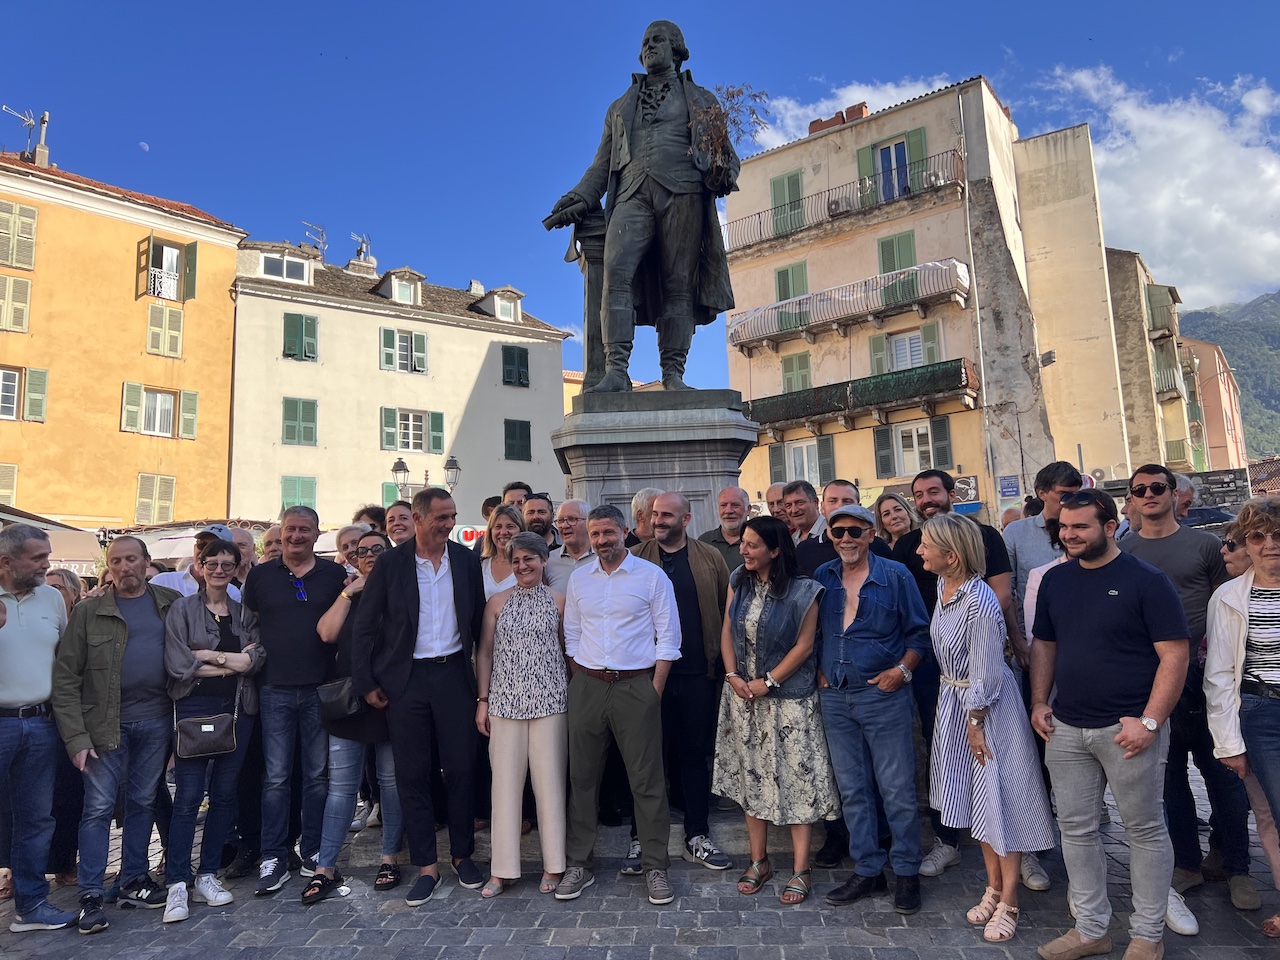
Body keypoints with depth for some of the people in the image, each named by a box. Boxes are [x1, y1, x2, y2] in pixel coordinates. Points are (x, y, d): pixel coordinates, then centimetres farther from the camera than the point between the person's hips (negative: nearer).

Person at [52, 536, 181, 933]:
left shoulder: (171, 603, 4)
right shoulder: (88, 612, -2)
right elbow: (65, 679, -4)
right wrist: (76, 737, -10)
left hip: (156, 721, 2)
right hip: (106, 723, -2)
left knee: (143, 802, 13)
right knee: (99, 807, 2)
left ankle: (133, 880, 26)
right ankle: (91, 896, 13)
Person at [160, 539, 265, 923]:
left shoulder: (244, 613, 11)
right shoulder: (182, 609, 2)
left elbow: (256, 658, -4)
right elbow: (177, 664, -9)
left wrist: (207, 655, -14)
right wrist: (232, 663, -8)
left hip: (237, 709, 3)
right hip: (195, 708, -3)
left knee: (224, 794, 8)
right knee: (188, 796, -4)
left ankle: (208, 876, 18)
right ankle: (177, 884, 4)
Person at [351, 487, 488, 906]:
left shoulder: (466, 560, 2)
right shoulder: (390, 563, -3)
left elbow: (479, 619, 7)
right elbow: (365, 626, -1)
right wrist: (366, 682, -5)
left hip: (454, 674, 1)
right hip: (406, 680, -1)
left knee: (461, 769, 7)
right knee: (412, 774, 6)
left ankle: (463, 855, 25)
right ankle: (426, 866, 20)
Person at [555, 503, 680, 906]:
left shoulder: (652, 576, -3)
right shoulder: (578, 579, 8)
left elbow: (667, 638, -3)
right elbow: (571, 635, 14)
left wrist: (654, 689, -8)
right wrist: (582, 681, 7)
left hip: (637, 685, -3)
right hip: (587, 687, 4)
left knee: (647, 778, 1)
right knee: (582, 777, 9)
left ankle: (655, 866, 14)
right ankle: (579, 864, 22)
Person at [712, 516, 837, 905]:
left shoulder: (801, 591, -13)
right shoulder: (739, 583, 3)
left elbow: (803, 645, -12)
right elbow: (727, 632, 6)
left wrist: (768, 682, -13)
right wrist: (732, 676, -5)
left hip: (788, 698, -5)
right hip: (743, 695, 5)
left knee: (796, 778, 1)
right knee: (750, 777, 12)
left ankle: (801, 870, 14)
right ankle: (759, 862, 26)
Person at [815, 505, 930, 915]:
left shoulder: (895, 575, -3)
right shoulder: (822, 578, 7)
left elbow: (918, 632, 0)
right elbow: (812, 632, 16)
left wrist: (903, 670, -12)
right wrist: (819, 670, 5)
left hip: (883, 694, -4)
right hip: (834, 697, 4)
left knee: (897, 789, 3)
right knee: (852, 789, 11)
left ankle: (907, 872, 19)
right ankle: (867, 870, 25)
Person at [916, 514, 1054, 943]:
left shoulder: (980, 603, -27)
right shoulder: (943, 585, -2)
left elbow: (985, 675, -21)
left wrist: (975, 723, -13)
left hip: (988, 706, -8)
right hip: (954, 699, 9)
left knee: (999, 798, 4)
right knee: (976, 796, 17)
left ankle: (1008, 902, 19)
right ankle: (993, 887, 33)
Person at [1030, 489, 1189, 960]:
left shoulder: (1145, 580, -9)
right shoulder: (1054, 579, 7)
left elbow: (1174, 654, -11)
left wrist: (1149, 721, -17)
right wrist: (1039, 701, 6)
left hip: (1127, 729, -5)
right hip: (1066, 728, 5)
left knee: (1145, 831, 10)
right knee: (1076, 829, 12)